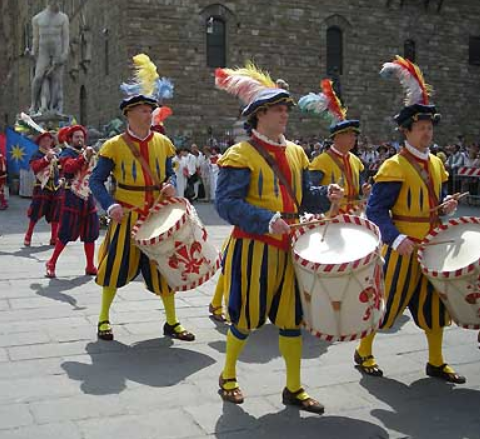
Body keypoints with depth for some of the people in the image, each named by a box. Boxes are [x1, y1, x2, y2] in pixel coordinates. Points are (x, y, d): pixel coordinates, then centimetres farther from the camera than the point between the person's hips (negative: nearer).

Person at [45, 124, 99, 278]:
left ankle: (90, 267, 15)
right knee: (66, 233, -7)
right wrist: (84, 157, -39)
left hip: (88, 197, 6)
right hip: (72, 198, -6)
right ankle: (51, 264, 5)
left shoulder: (88, 153, 16)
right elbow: (69, 166, -28)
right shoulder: (66, 154, -4)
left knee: (90, 233, 7)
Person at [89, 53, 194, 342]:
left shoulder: (163, 143, 5)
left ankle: (172, 322, 21)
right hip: (127, 218, -3)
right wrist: (110, 205, -20)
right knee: (117, 266, 4)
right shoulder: (114, 146, -5)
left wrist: (171, 186, -9)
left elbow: (170, 174, 15)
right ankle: (104, 319, 24)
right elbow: (96, 181, -4)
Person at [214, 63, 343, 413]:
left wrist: (325, 195, -4)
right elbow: (226, 203, -19)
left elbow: (304, 198, 17)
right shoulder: (241, 154, -10)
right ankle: (228, 377, 31)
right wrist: (266, 220, -30)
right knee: (247, 318, 6)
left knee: (291, 317, 10)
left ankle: (294, 388, 25)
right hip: (253, 250, -6)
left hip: (288, 249, 6)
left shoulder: (296, 153, 11)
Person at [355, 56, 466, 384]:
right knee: (388, 301, 3)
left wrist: (446, 207, -1)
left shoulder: (437, 164, 10)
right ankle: (364, 353, 21)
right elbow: (376, 211, -19)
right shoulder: (394, 167, -13)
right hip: (403, 248, -7)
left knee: (435, 302, 12)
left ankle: (436, 362, 26)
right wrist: (397, 239, -30)